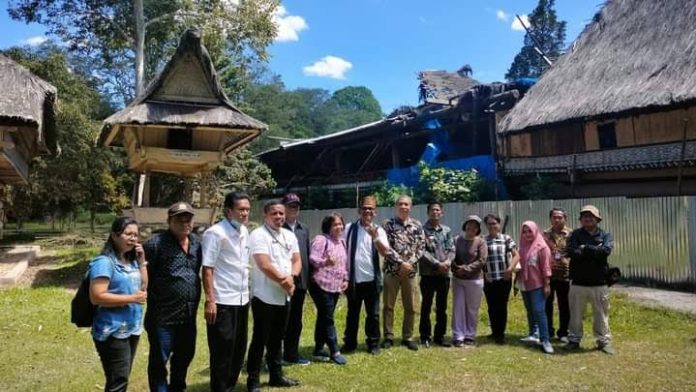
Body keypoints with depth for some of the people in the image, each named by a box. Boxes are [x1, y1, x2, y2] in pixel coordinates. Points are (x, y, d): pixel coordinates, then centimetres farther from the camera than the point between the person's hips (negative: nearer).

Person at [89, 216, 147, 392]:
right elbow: (96, 297, -23)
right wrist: (131, 298, -21)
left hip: (132, 329, 8)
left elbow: (143, 288, 12)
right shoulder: (104, 262, -17)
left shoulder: (132, 260, 8)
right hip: (112, 333, -8)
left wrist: (142, 262, 1)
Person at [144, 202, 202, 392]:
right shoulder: (156, 243, -13)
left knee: (185, 356, 21)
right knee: (159, 360, 7)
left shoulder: (196, 243, 8)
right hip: (163, 315, -6)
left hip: (189, 315, 7)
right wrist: (151, 301, -13)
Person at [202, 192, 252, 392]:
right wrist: (210, 300, -18)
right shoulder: (215, 233, -13)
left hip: (242, 299, 8)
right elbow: (207, 269, -15)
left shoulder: (245, 232, 9)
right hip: (223, 302, -7)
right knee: (222, 350, 3)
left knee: (239, 347, 16)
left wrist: (246, 292, 14)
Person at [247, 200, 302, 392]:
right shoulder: (258, 235, -13)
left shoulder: (290, 236, 10)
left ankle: (276, 375, 30)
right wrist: (283, 280, -11)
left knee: (276, 339, 18)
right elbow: (264, 265, -21)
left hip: (284, 296, 7)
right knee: (260, 340, 2)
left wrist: (292, 277, -13)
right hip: (264, 296, -7)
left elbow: (297, 260, 7)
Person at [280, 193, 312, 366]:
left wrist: (308, 277, 9)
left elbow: (308, 254, 14)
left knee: (296, 320, 14)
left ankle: (292, 353, 26)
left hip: (300, 280, 6)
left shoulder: (304, 229, 14)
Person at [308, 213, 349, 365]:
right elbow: (312, 258, -21)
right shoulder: (321, 240, -12)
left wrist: (345, 279, 12)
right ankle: (334, 351, 3)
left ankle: (319, 349, 21)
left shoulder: (342, 242, 14)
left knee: (324, 317, 13)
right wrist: (325, 262, -38)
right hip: (321, 285, -8)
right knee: (327, 318, -4)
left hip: (335, 286, 8)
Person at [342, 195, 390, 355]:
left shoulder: (378, 230, 1)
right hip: (353, 279, 0)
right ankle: (349, 343, 23)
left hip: (371, 279, 0)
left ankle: (373, 344, 20)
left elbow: (385, 253, -11)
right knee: (352, 313, 12)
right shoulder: (349, 228, 1)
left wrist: (375, 237, -26)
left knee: (373, 313, 8)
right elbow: (342, 251, 4)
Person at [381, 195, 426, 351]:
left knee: (411, 307, 8)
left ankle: (408, 337, 20)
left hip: (410, 271, 2)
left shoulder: (417, 225, 6)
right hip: (392, 270, -2)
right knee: (388, 305, 5)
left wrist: (410, 263, -11)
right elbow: (386, 247, -9)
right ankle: (388, 336, 16)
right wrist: (401, 262, -15)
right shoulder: (388, 224, -2)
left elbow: (421, 247, 2)